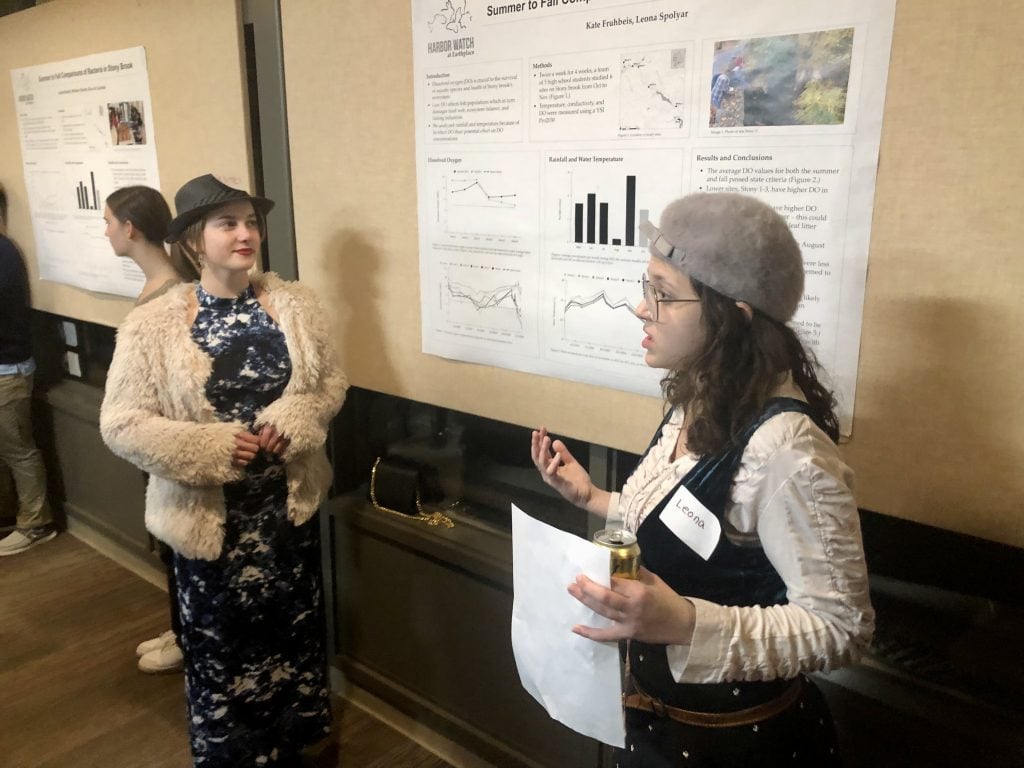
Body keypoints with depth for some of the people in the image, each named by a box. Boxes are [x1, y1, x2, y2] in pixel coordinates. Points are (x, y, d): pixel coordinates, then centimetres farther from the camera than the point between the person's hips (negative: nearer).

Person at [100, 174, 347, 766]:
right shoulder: (152, 325, -12)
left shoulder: (295, 304, -3)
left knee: (293, 630, 18)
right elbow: (120, 424, -12)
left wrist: (294, 421, -16)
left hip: (290, 502, 3)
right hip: (210, 514, -3)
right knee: (221, 642, 13)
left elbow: (333, 381, 3)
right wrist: (209, 448, -22)